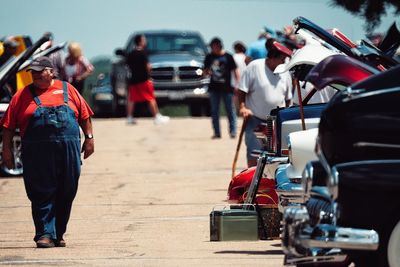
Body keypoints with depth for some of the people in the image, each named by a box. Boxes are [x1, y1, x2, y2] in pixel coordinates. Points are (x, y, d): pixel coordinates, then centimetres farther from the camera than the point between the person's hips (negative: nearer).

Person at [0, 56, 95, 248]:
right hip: (37, 153, -2)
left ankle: (58, 234, 17)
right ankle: (45, 234, -5)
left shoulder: (67, 90, 12)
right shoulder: (23, 95, 7)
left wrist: (89, 138, 8)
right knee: (42, 195, -6)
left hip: (68, 151, 2)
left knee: (66, 194, 6)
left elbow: (84, 115, 15)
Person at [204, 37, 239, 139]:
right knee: (214, 111, 5)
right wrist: (208, 72, -9)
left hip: (227, 87, -3)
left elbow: (235, 71, 1)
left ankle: (233, 131, 5)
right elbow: (205, 71, 15)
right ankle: (217, 132, 10)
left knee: (230, 110, 0)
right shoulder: (209, 57, 7)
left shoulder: (228, 57, -2)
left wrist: (237, 84, -7)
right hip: (214, 88, 3)